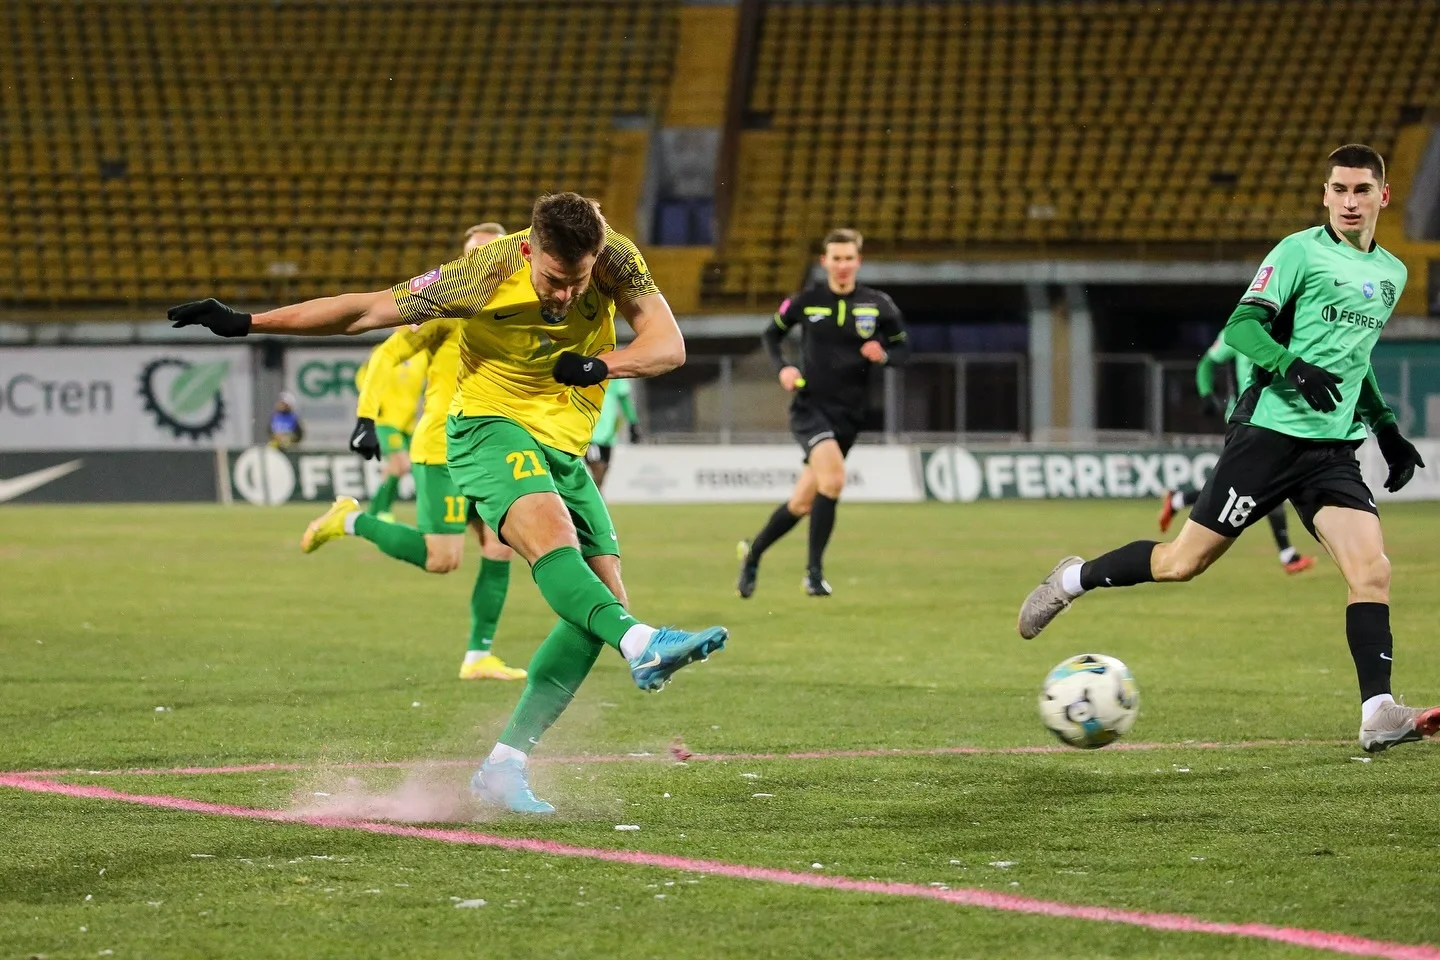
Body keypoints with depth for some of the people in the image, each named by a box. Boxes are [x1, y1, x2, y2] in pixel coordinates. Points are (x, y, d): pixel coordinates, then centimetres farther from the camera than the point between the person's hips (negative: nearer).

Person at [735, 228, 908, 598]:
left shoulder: (878, 305, 0)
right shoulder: (806, 301, -2)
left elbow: (902, 348, 10)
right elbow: (772, 334, 13)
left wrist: (883, 355, -13)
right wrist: (782, 367, -6)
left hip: (849, 413, 3)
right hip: (809, 405, -3)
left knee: (803, 502, 8)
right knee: (833, 479, -27)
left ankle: (753, 552, 32)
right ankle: (814, 572, -17)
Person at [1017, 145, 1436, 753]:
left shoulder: (1391, 275, 16)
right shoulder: (1300, 252, -6)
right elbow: (1242, 327, -15)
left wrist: (1386, 428, 23)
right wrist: (1294, 368, -31)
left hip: (1335, 447, 5)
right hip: (1270, 430, -5)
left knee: (1372, 570, -14)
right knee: (1184, 561, -1)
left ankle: (1378, 715, -16)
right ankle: (1074, 580, 23)